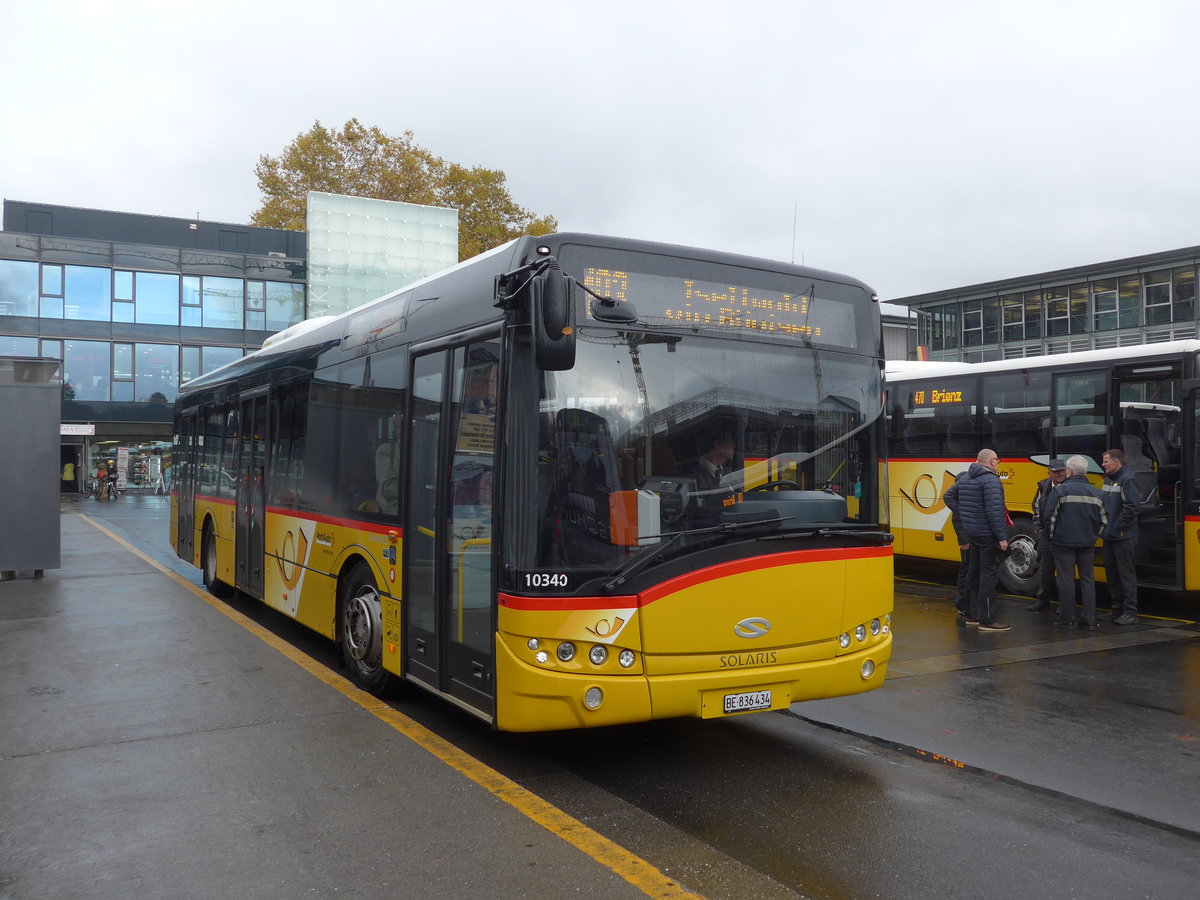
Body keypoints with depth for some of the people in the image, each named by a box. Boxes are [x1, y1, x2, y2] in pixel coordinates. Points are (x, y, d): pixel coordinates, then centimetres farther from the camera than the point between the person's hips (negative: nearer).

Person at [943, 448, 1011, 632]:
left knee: (974, 572, 16)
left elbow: (949, 496, 21)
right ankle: (987, 621, -5)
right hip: (988, 534, -9)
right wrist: (1002, 537, -20)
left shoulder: (966, 479, 12)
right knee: (988, 574, -6)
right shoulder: (991, 480, -16)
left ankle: (973, 615, 25)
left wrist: (962, 514, 16)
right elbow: (994, 511, -23)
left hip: (972, 533, 9)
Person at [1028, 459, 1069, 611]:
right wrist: (1039, 528, 11)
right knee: (1045, 567, 8)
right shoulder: (1043, 487, 8)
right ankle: (1043, 599, 18)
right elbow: (1036, 508, 18)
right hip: (1046, 534, 4)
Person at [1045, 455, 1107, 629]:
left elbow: (1049, 516, -10)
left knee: (1066, 580, 2)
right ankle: (1089, 619, 12)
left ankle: (1067, 619, 6)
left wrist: (1052, 534, 6)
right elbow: (1103, 520, 7)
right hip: (1087, 543, 4)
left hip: (1064, 543, -4)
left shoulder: (1060, 490, -10)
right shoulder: (1096, 493, 3)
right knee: (1087, 580, 11)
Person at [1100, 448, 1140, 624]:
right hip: (1109, 536, 9)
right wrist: (1103, 525, 12)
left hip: (1123, 537, -9)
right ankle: (1117, 609, 22)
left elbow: (1132, 506, -21)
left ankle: (1131, 613, 1)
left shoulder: (1127, 480, -13)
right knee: (1112, 574, 13)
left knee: (1126, 574, -4)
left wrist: (1119, 525, -17)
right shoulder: (1108, 479, 14)